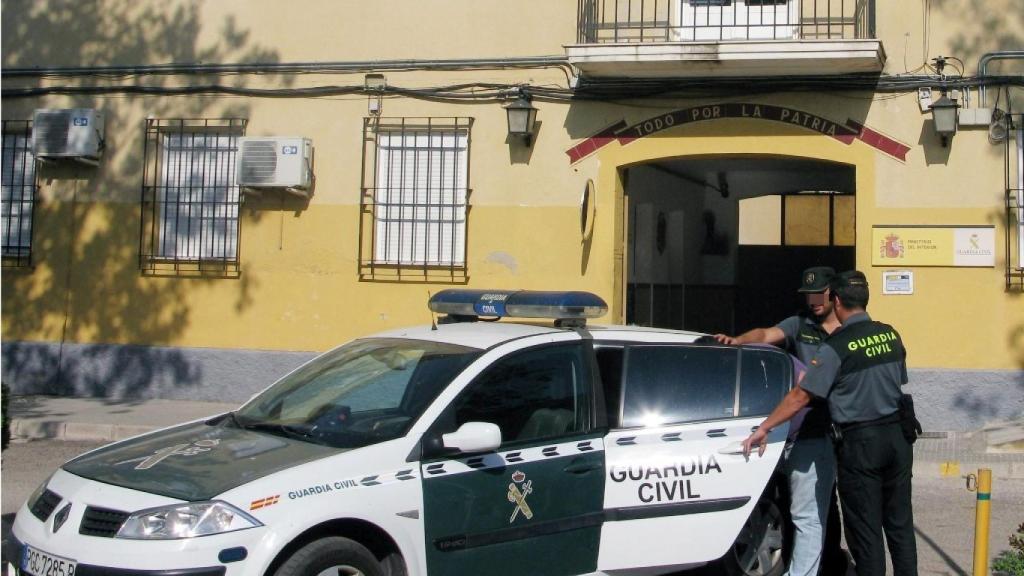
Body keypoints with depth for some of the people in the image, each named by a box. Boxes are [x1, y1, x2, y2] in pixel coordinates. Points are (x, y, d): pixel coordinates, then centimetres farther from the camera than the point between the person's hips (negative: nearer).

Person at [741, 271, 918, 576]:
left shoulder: (837, 347, -15)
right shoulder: (890, 335, 3)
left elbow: (800, 396, -15)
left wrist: (764, 428, -8)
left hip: (860, 441, -6)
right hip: (897, 435, 6)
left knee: (865, 528, 4)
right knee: (900, 522, 14)